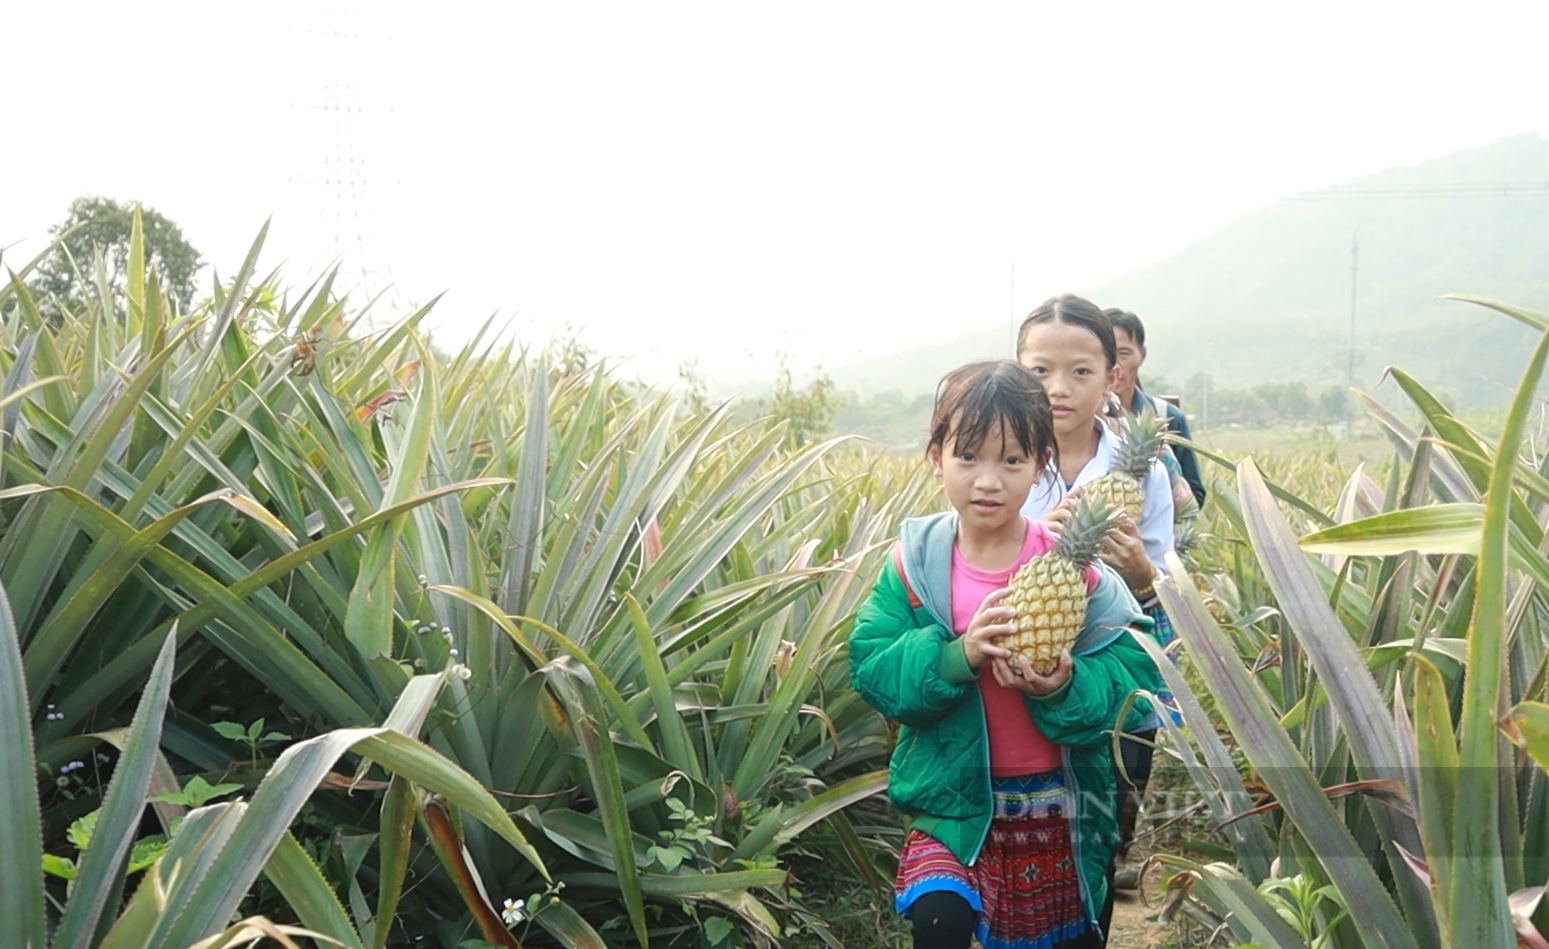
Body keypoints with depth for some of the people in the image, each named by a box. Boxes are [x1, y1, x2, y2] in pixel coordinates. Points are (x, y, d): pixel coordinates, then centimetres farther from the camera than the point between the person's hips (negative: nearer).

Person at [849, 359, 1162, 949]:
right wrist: (958, 656, -31)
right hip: (953, 802, -1)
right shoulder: (915, 563, -9)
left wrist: (1062, 687, -32)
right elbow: (873, 670, -15)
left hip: (1064, 809, 1)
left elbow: (1131, 674, -13)